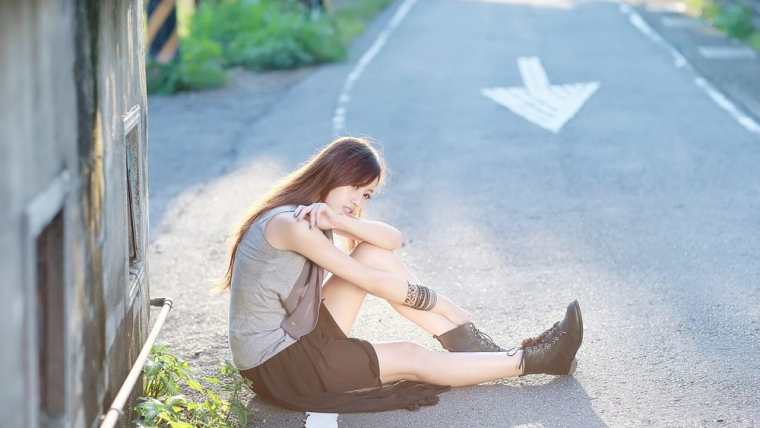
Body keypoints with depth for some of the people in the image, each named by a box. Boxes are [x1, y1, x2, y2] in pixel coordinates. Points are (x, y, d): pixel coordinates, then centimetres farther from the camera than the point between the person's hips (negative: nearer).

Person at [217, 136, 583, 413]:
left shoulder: (319, 212, 7)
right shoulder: (289, 222, -23)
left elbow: (394, 239, -3)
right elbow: (369, 281, -19)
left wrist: (340, 220, -21)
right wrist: (437, 301, -8)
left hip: (299, 336, 9)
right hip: (273, 365, -9)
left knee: (377, 254, -3)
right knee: (412, 359, -12)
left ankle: (472, 342, -1)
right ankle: (533, 361, -3)